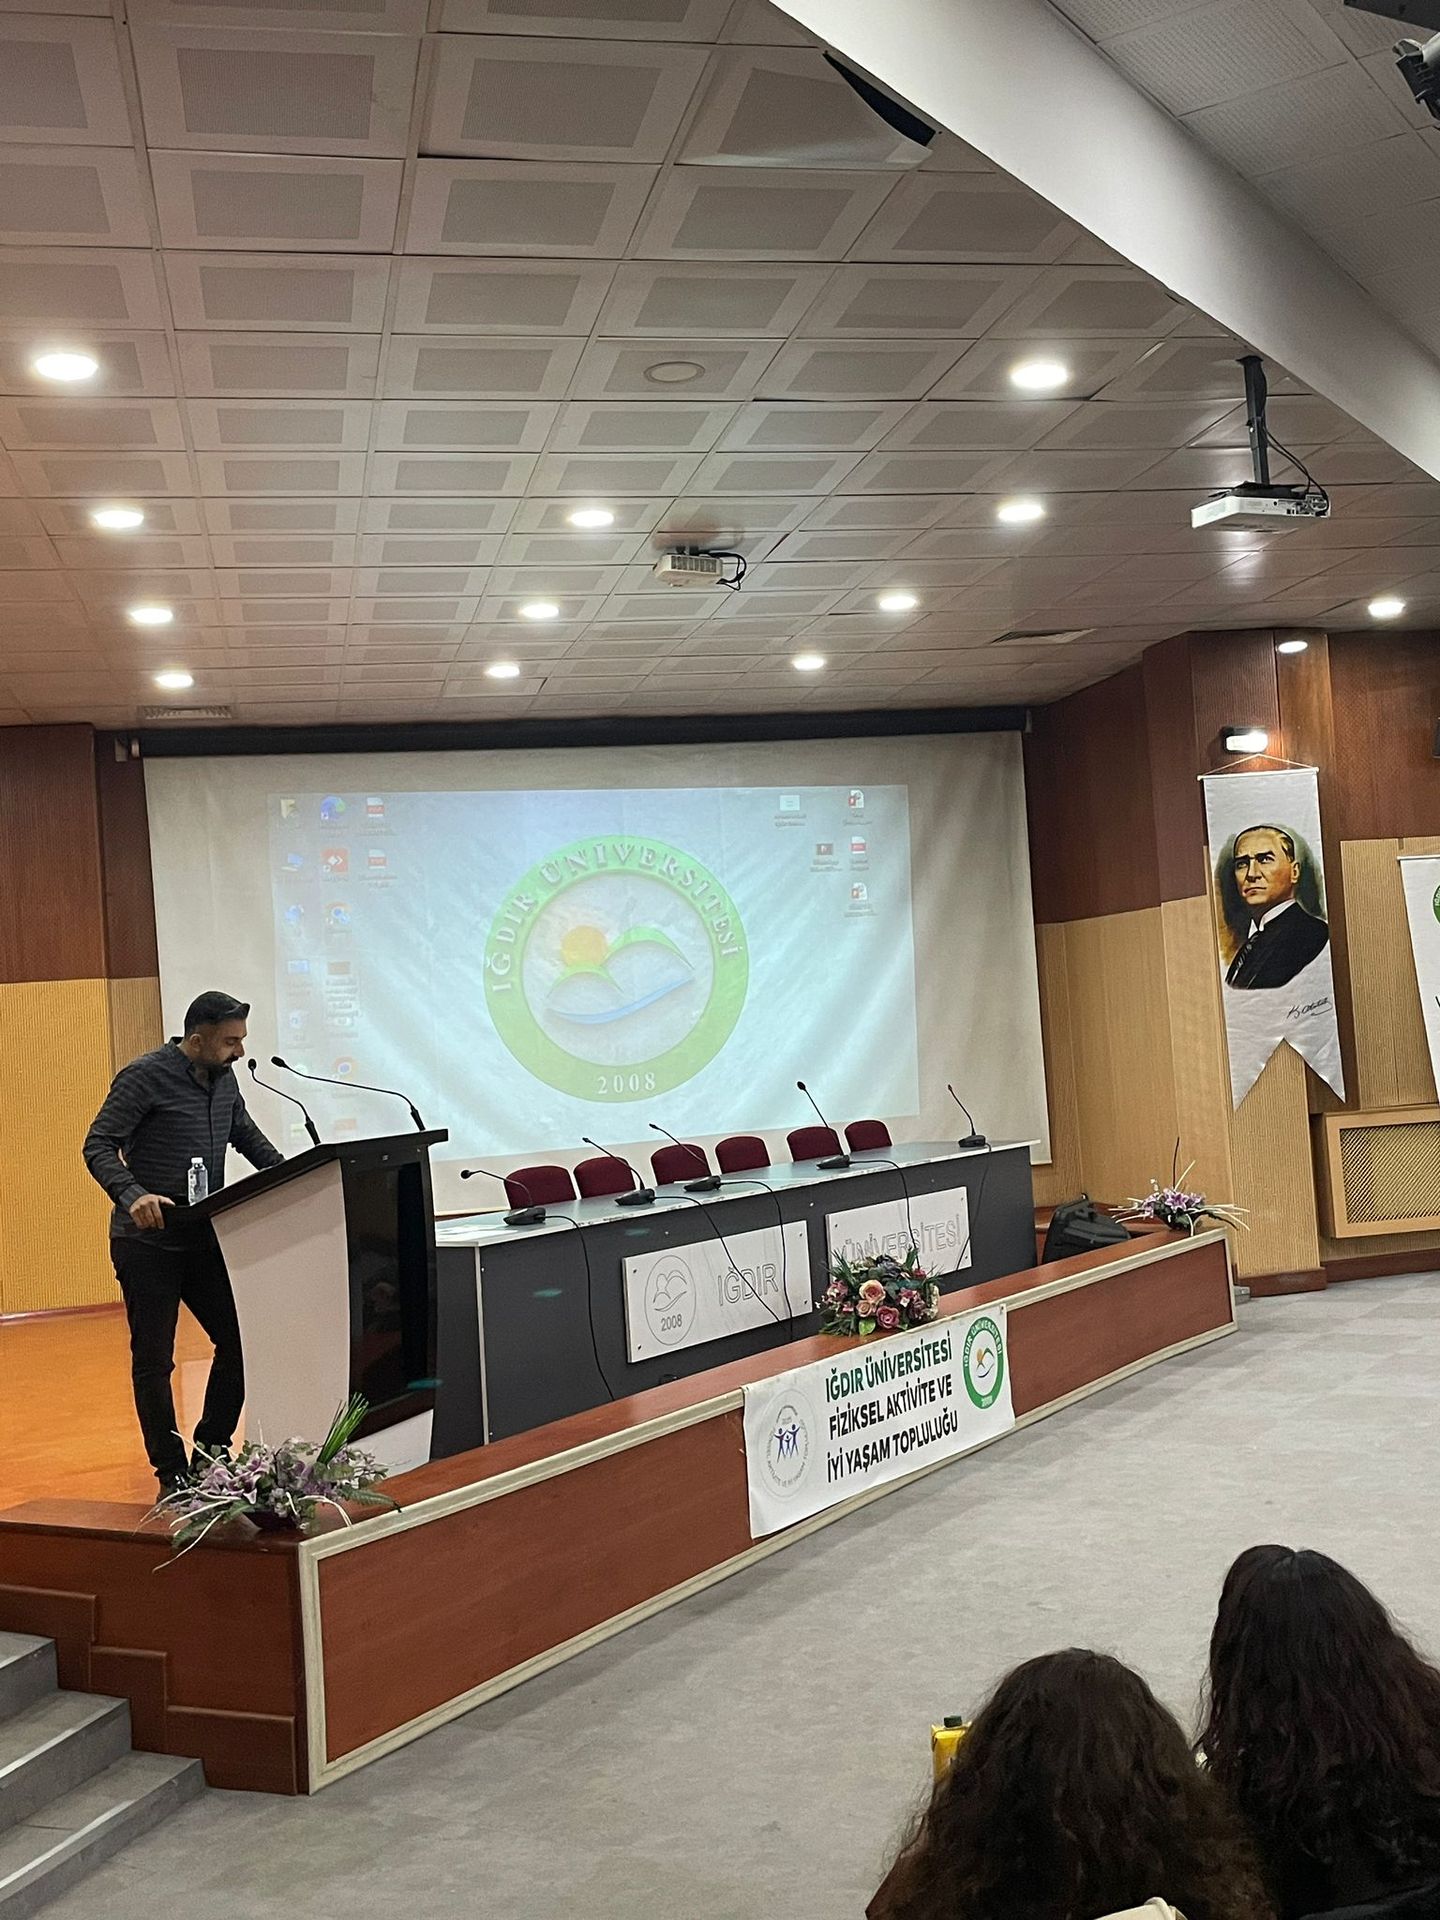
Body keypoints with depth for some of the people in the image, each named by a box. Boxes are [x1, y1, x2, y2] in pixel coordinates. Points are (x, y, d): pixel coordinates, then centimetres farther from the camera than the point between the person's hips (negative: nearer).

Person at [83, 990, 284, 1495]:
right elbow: (98, 1146, -14)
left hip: (202, 1239, 6)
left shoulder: (225, 1079, 8)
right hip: (147, 1242, -6)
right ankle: (172, 1473, 14)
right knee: (153, 1360, 2)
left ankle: (212, 1453, 17)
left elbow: (248, 1137, 22)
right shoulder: (145, 1076, -12)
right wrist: (131, 1195, -32)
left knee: (239, 1340, 2)